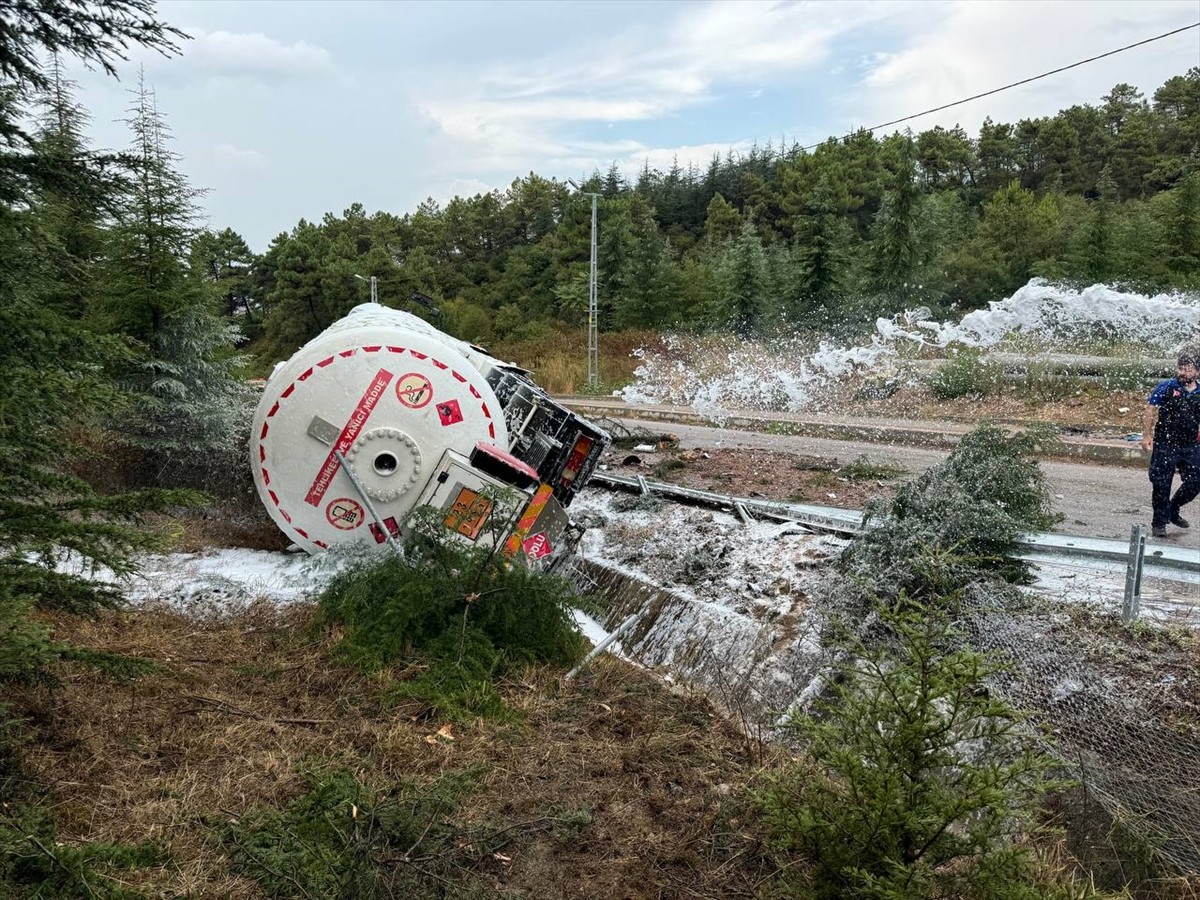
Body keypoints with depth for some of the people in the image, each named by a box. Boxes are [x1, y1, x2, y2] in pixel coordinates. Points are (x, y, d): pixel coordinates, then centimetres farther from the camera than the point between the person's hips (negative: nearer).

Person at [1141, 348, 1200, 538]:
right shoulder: (1166, 387, -7)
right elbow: (1149, 411, -6)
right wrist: (1146, 436, -13)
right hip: (1165, 445, -4)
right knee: (1161, 485, 2)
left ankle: (1173, 510, 31)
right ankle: (1159, 522, 16)